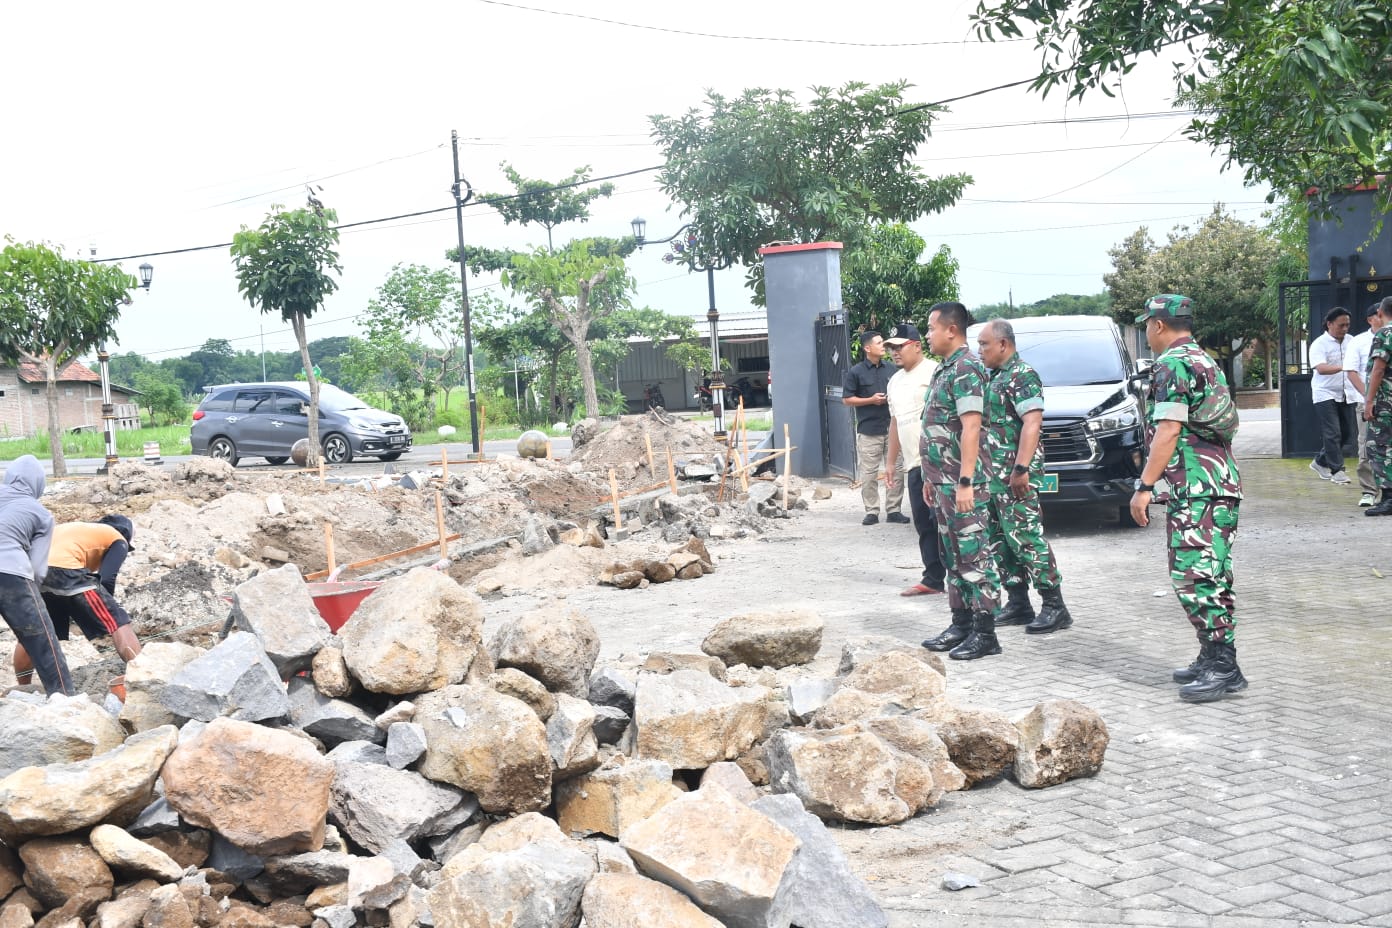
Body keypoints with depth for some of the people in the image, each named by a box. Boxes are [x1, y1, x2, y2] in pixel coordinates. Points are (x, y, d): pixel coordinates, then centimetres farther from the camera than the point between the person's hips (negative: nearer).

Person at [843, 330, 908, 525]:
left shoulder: (891, 369, 10)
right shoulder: (856, 372, -2)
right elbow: (847, 399, -1)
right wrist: (871, 400, -11)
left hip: (892, 427, 4)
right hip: (868, 430, -3)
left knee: (897, 471, 3)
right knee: (868, 474, -2)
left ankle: (893, 510, 11)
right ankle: (872, 511, 7)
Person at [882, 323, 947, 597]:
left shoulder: (934, 372, -7)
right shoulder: (895, 382, 20)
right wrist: (890, 461, 23)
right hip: (913, 463, 8)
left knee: (940, 519, -10)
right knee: (924, 523, 8)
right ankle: (933, 579, 11)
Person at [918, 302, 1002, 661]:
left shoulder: (966, 369, -14)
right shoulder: (944, 369, 16)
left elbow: (971, 428, -21)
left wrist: (966, 482, -25)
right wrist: (931, 476, 21)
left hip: (962, 482, -10)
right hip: (943, 480, 10)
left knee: (974, 556, -6)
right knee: (953, 555, 14)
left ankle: (985, 634, -2)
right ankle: (961, 624, 21)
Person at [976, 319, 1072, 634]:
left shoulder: (1022, 375, -10)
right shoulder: (993, 377, 18)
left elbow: (1032, 423, -19)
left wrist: (1021, 469, -25)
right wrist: (981, 470, 20)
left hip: (1015, 476, -10)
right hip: (992, 475, 10)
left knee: (1025, 537, -10)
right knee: (999, 541, 10)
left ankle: (1055, 607, -5)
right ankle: (1018, 605, 17)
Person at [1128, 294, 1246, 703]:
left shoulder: (1172, 365, -10)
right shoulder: (1207, 362, 21)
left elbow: (1169, 430, -17)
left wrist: (1144, 486, -17)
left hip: (1194, 488, -10)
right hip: (1223, 483, 10)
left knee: (1195, 577, -9)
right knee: (1210, 576, 13)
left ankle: (1222, 666, -9)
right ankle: (1214, 658, 18)